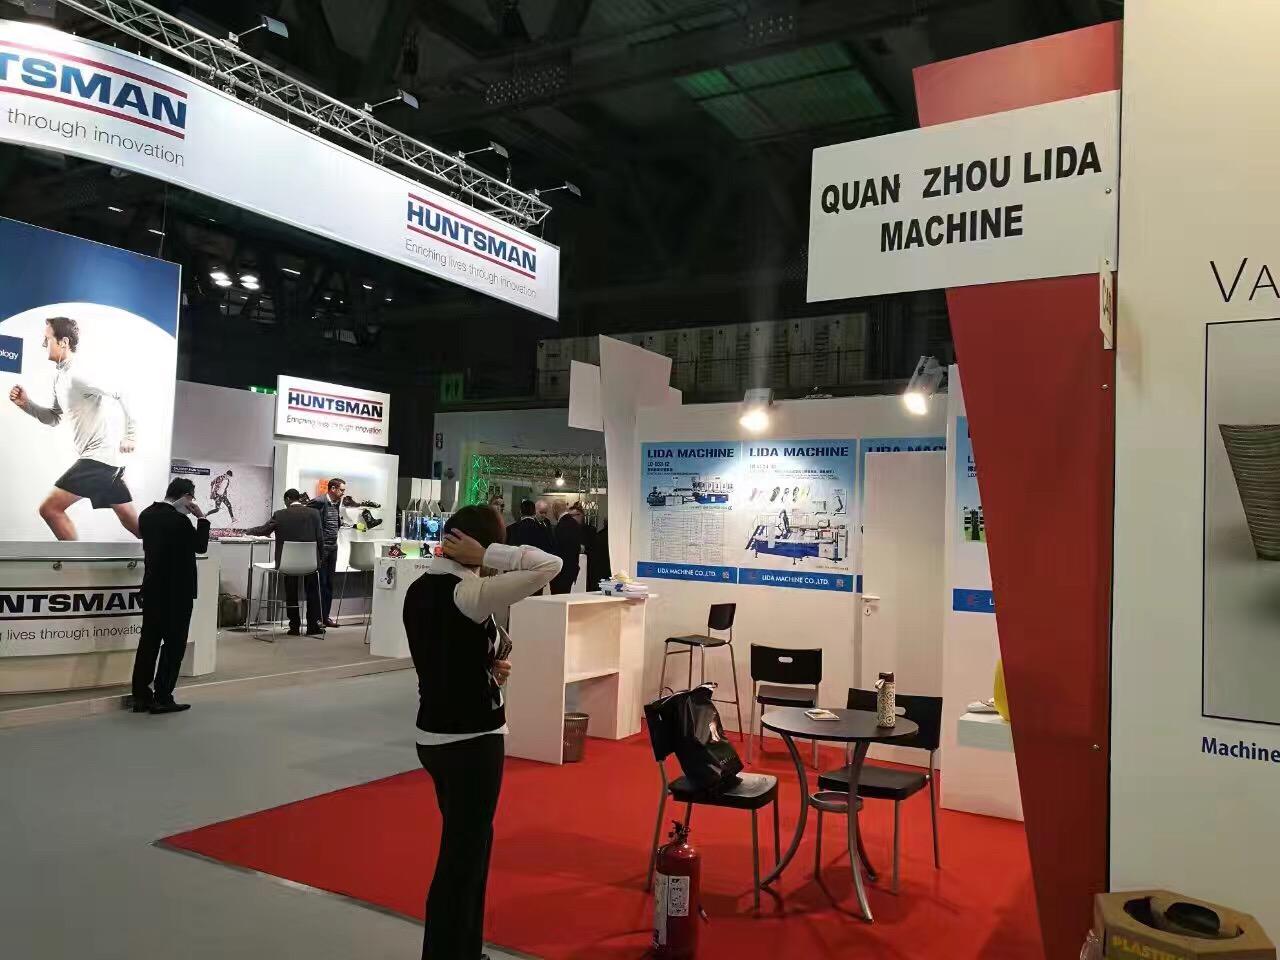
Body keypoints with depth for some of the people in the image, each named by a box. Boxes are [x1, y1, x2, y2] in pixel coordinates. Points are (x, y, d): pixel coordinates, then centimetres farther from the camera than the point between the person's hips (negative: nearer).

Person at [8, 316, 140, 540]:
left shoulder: (79, 374, -14)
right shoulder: (59, 375, 16)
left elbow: (121, 395, -19)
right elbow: (53, 418, 24)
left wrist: (130, 436, -18)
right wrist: (26, 403, 8)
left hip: (98, 456, -9)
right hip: (105, 458, 9)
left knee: (50, 508, -8)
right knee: (133, 523, 10)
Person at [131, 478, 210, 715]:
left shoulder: (147, 514, 6)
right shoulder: (179, 520, -20)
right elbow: (200, 546, -10)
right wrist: (201, 518, -7)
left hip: (153, 588, 8)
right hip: (177, 590, -8)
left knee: (149, 641, 10)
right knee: (174, 644, 1)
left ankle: (141, 697, 14)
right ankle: (162, 699, 3)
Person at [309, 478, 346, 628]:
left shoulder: (337, 504, 12)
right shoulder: (319, 502, -13)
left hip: (333, 548, 8)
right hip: (321, 548, -8)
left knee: (329, 584, 11)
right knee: (320, 583, -4)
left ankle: (325, 616, 18)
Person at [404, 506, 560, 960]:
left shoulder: (419, 590, 3)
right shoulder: (470, 593, -22)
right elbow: (549, 565, -27)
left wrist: (488, 666, 2)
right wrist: (482, 557, -22)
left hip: (435, 734, 9)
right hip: (470, 740, -9)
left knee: (471, 842, 23)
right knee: (462, 855, 5)